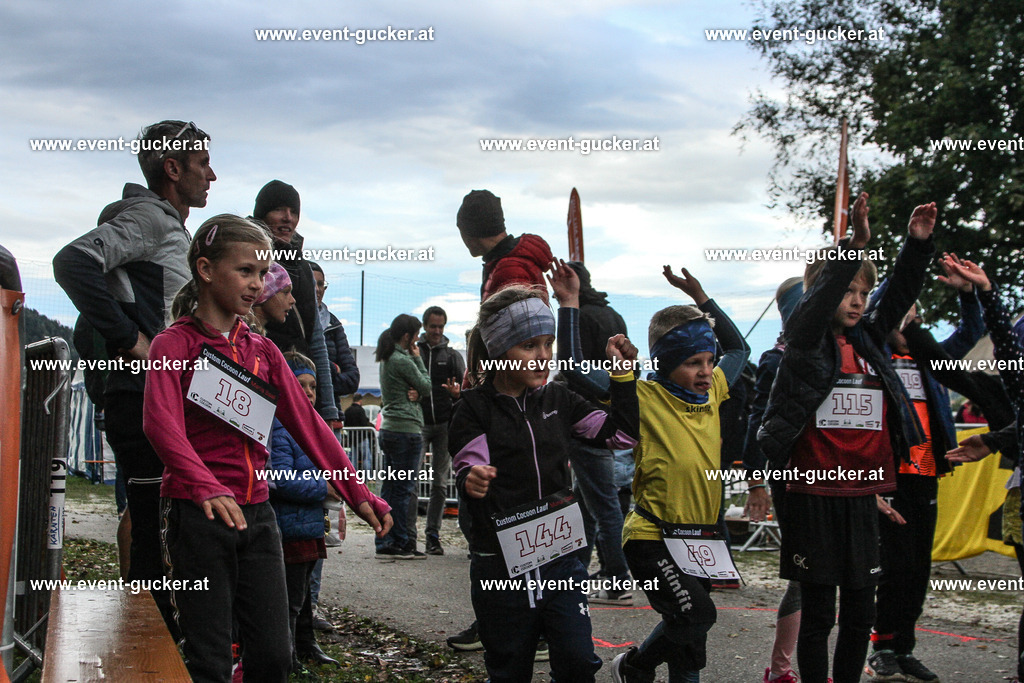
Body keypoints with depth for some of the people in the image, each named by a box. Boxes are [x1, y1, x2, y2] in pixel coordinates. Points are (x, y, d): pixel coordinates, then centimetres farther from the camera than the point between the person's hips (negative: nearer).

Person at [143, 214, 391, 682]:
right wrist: (207, 488, -38)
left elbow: (307, 424, 11)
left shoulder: (262, 351, 15)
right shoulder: (176, 343, -4)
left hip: (256, 514, 5)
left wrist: (357, 495, 2)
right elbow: (160, 420, -21)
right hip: (198, 514, -5)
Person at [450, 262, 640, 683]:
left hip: (559, 560, 3)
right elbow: (469, 475, -14)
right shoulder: (475, 409, -6)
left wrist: (623, 375, 3)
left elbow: (623, 434, 10)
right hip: (501, 566, -3)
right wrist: (471, 483, -38)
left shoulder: (558, 400, 7)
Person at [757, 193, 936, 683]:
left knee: (861, 610, 11)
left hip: (861, 493, 6)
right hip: (814, 495, -6)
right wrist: (854, 244, -33)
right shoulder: (806, 339, -4)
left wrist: (918, 243, -8)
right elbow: (820, 301, -22)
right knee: (817, 610, 3)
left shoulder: (867, 343, 12)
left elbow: (898, 298, 6)